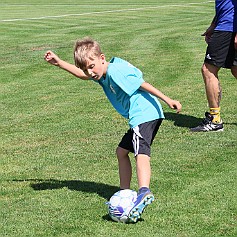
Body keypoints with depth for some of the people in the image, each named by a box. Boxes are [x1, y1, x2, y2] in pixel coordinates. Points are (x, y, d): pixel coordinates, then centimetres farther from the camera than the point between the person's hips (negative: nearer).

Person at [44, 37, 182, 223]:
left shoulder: (116, 71, -15)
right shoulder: (102, 74, 14)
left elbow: (142, 84, -17)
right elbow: (82, 75, 32)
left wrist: (167, 100, -17)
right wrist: (59, 63, 30)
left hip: (145, 114, -10)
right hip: (140, 117, 10)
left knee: (141, 152, -27)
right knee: (121, 151, 19)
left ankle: (145, 192, -46)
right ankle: (125, 193, 23)